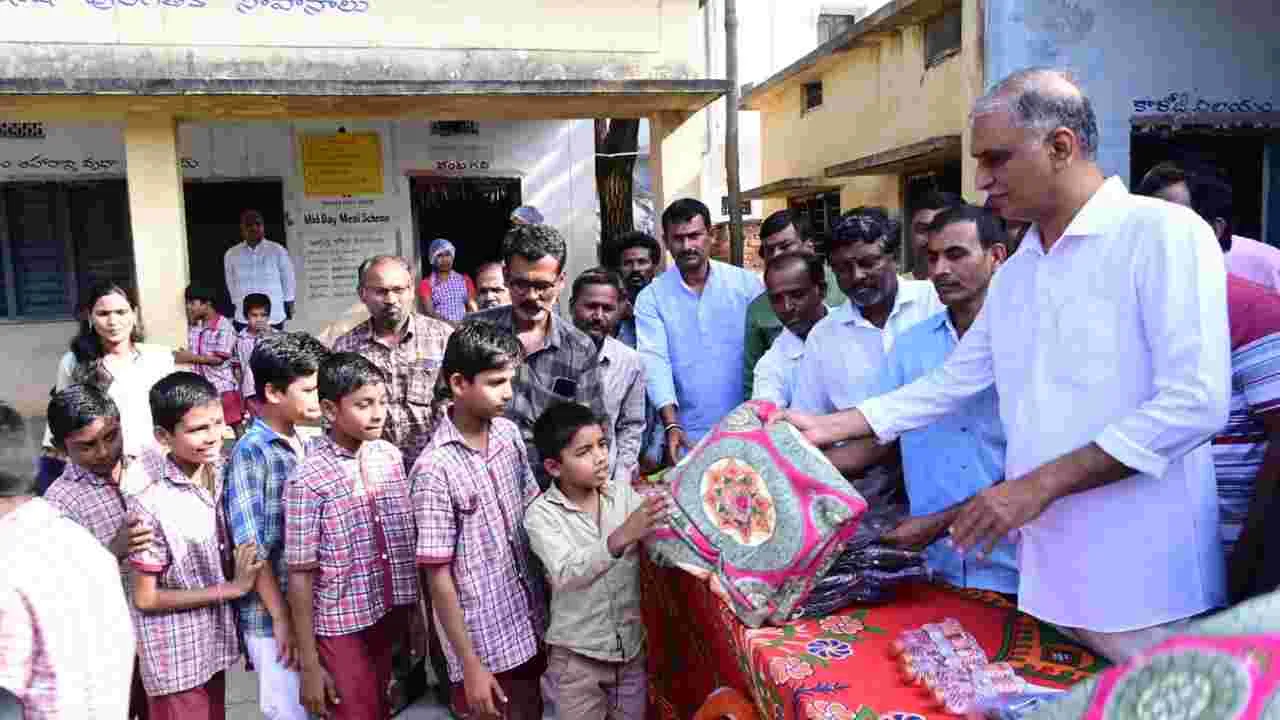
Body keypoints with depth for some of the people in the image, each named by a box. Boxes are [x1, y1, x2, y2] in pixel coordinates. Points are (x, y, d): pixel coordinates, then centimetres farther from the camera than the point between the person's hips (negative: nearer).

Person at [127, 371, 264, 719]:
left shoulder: (219, 470, -7)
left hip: (212, 640, 6)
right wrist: (233, 588, -15)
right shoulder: (152, 503, -26)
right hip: (176, 657, -6)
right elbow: (145, 598, -17)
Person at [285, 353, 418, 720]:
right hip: (343, 628, -5)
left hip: (393, 617, 5)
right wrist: (309, 665, -9)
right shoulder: (308, 480, -18)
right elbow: (300, 576, -13)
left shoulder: (391, 457, -3)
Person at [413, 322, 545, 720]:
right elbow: (437, 576, -16)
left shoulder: (510, 433, -3)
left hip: (531, 624, 6)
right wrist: (471, 667, -13)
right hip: (484, 642, -6)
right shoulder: (436, 469, -21)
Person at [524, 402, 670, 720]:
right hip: (576, 656, -3)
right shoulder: (542, 514, -15)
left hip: (632, 646, 3)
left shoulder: (624, 494, -4)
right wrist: (620, 538, -42)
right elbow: (566, 575, -29)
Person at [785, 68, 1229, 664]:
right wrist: (828, 427, 14)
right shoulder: (1014, 275, 13)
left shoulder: (1163, 233, -10)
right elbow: (948, 385, 18)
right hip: (1047, 570, 6)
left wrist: (1039, 484, -20)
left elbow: (1196, 403, -19)